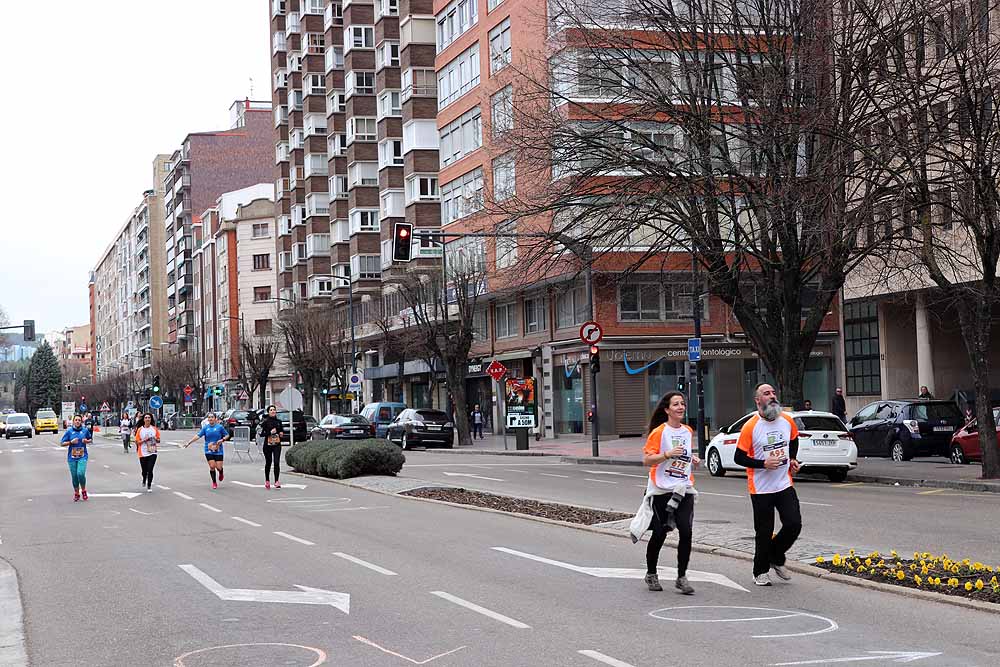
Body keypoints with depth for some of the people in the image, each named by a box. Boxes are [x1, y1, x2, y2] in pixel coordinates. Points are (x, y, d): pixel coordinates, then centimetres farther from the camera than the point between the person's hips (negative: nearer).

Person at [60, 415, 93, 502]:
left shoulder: (85, 430, 1)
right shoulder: (69, 431, -1)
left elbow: (91, 439, 17)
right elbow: (62, 443, 1)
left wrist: (87, 441, -5)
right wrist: (71, 442, -14)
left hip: (82, 456, -1)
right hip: (72, 457, 1)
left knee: (81, 474, -18)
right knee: (74, 476, 5)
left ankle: (83, 490, 7)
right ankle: (76, 493, 23)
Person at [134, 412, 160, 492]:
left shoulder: (154, 429, 2)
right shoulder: (140, 430, -1)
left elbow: (158, 440, 12)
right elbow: (137, 442, 0)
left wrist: (157, 440, -11)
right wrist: (144, 440, -16)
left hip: (152, 453, 0)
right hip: (143, 453, 0)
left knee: (150, 470, -9)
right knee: (144, 471, 7)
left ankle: (149, 486, 7)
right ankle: (144, 480, 41)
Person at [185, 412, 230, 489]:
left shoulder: (220, 427, -2)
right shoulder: (205, 427, 2)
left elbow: (227, 435, 6)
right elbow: (198, 435, -3)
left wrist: (222, 440, -13)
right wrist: (189, 442, -11)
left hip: (218, 451, -1)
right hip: (209, 451, 1)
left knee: (219, 467, -3)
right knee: (212, 467, -7)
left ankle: (221, 474, 35)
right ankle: (214, 483, 11)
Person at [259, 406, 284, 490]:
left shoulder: (278, 421, 8)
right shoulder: (265, 421, -4)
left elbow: (282, 430, 25)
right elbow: (261, 433, -9)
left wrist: (281, 433, 3)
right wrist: (270, 432, -19)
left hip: (277, 445, 2)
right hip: (268, 445, -2)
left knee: (277, 462, -11)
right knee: (268, 462, 9)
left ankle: (276, 481, -11)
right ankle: (267, 481, 25)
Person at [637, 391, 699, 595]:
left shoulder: (688, 431, 11)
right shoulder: (659, 432, -7)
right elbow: (646, 460, -11)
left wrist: (693, 460, 9)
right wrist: (668, 454, -23)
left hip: (684, 489, 4)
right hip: (662, 490, -4)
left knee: (686, 531, -10)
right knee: (659, 534, 3)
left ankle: (681, 577, 0)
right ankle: (651, 574, 23)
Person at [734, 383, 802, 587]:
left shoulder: (787, 421, 2)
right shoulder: (750, 426, -13)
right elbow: (739, 457, -10)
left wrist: (792, 460, 10)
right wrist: (763, 464, -20)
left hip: (785, 484, 4)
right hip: (761, 489, -4)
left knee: (794, 524, -4)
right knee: (764, 533, 3)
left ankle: (776, 558, 22)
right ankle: (761, 572, 21)